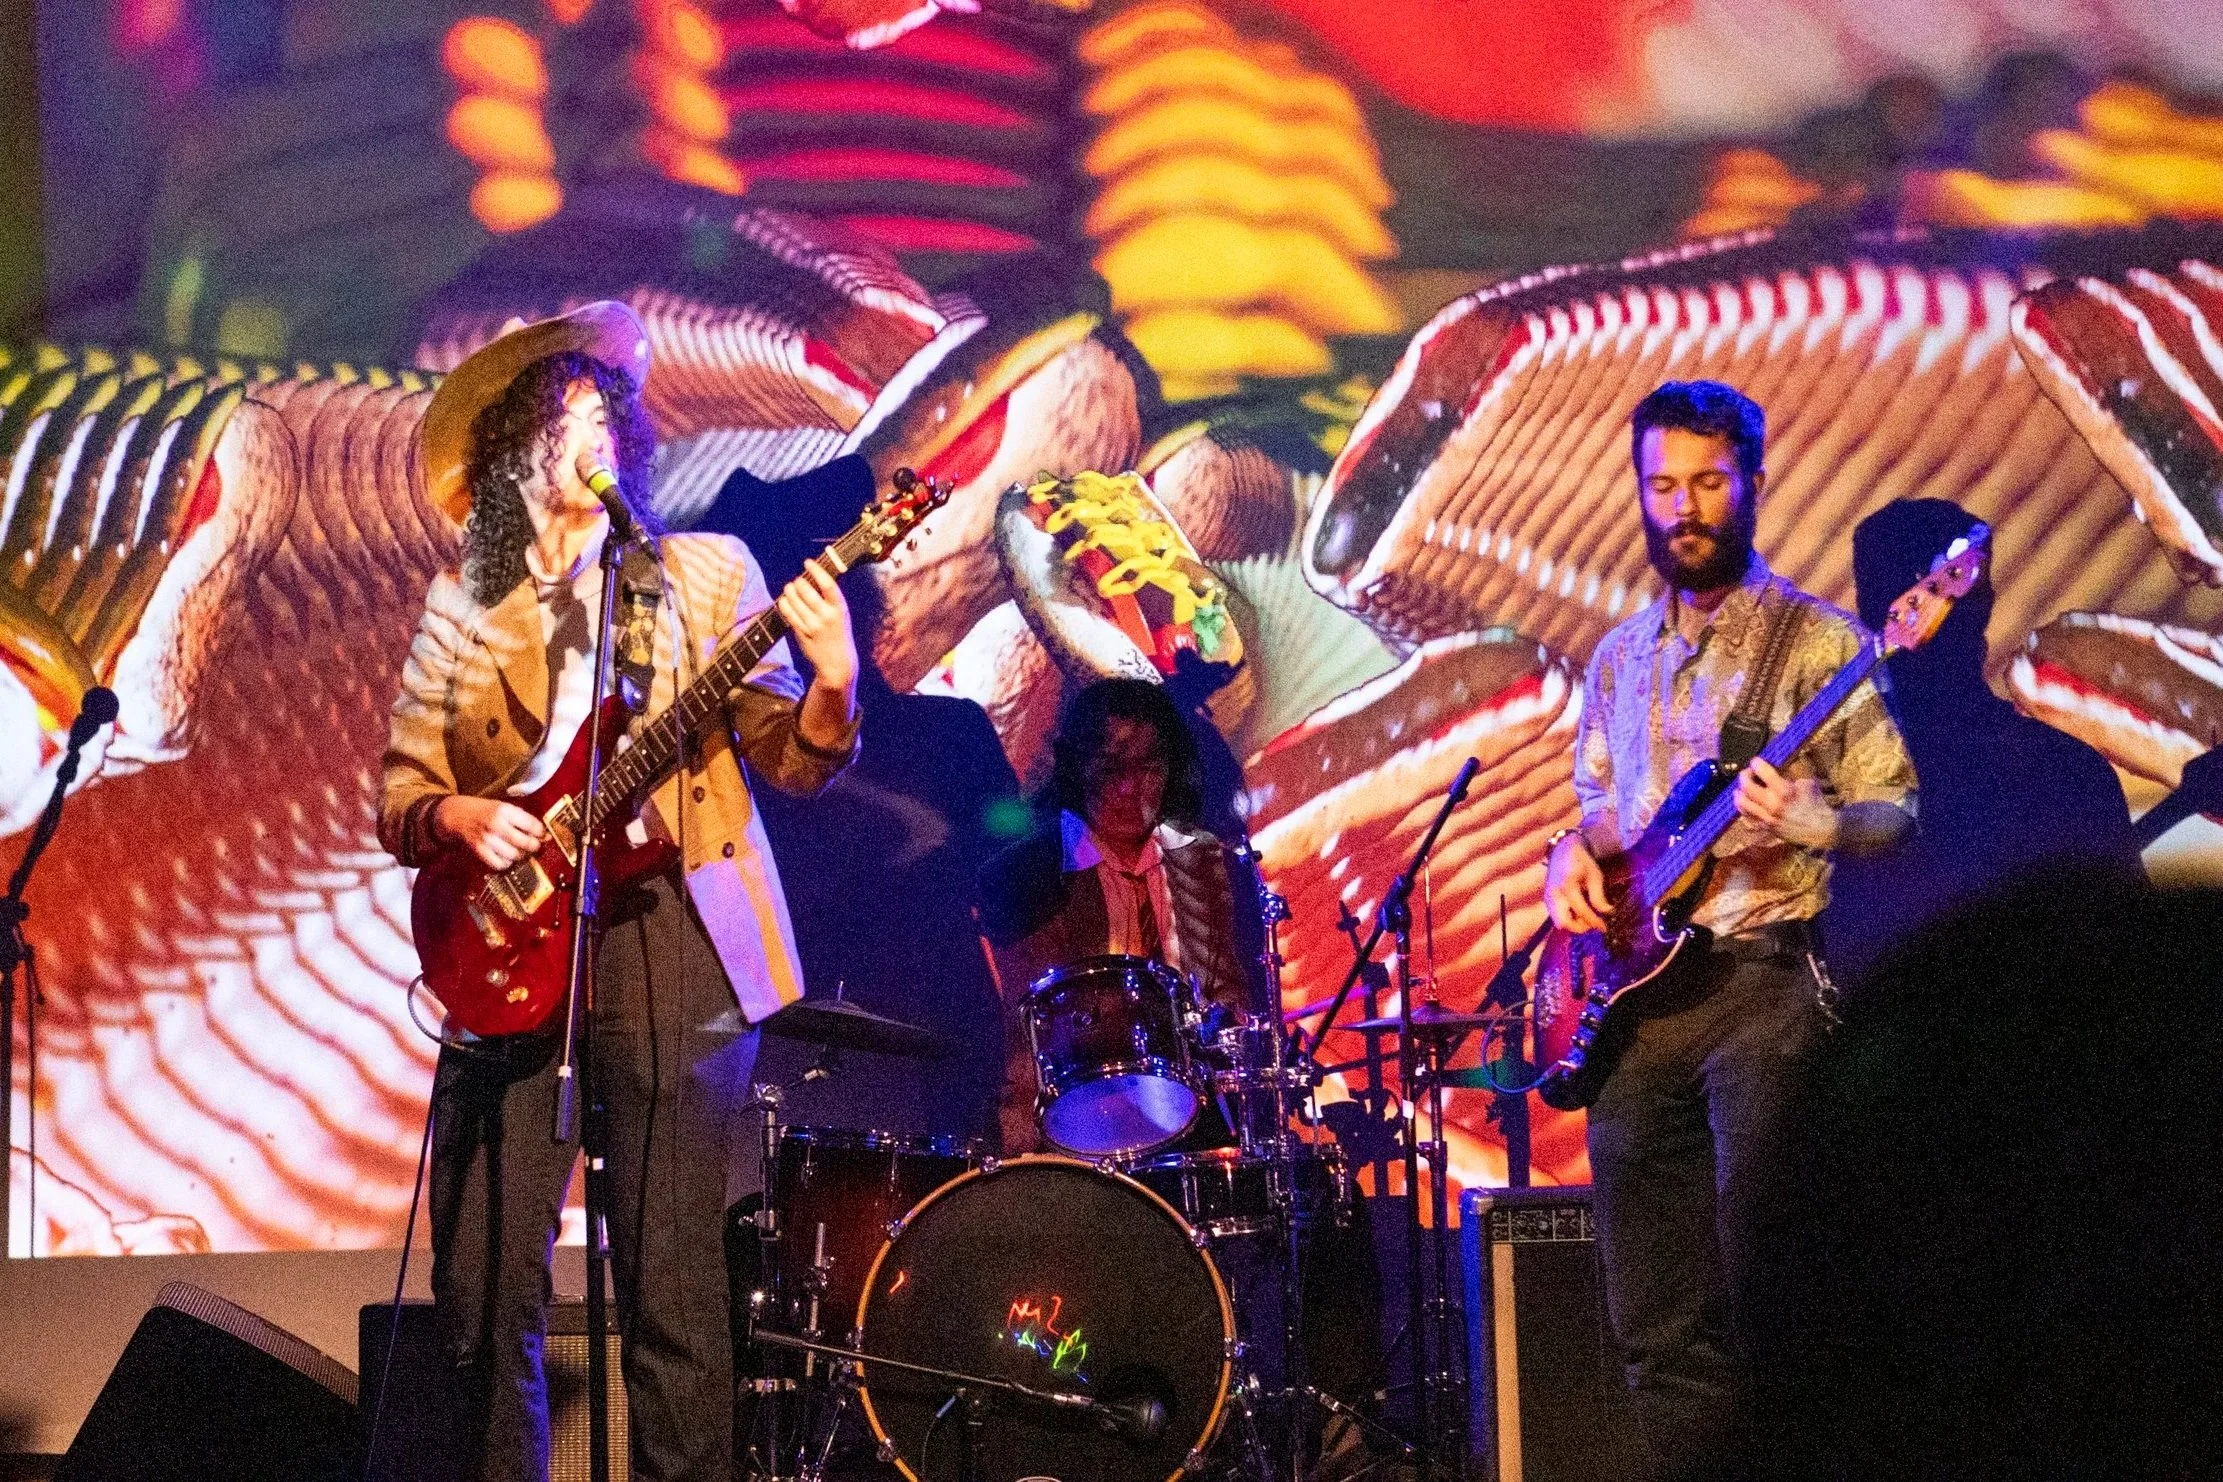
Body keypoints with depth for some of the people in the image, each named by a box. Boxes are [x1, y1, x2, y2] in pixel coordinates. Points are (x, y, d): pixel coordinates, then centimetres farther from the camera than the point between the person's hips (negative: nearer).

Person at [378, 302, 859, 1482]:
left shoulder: (704, 576, 9)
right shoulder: (463, 609, 13)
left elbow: (792, 761, 3)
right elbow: (399, 799, 13)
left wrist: (831, 684, -17)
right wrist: (457, 818, -9)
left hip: (664, 936, -2)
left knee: (671, 1285, -5)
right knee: (481, 1288, 0)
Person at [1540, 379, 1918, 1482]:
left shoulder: (1818, 643, -1)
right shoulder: (1621, 658, 17)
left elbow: (1898, 815, -3)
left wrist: (1808, 822, -23)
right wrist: (1570, 854, 4)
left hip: (1763, 985, -6)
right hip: (1633, 994, 6)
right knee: (1658, 1328, 6)